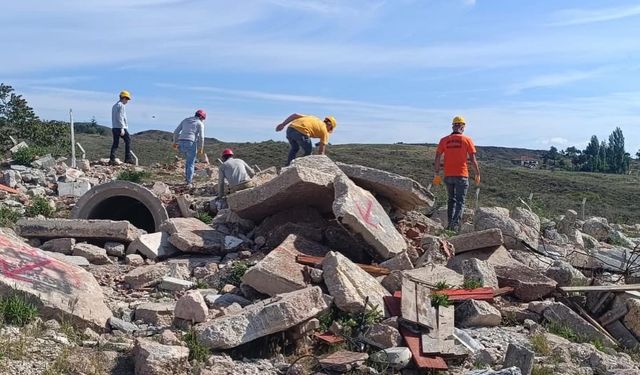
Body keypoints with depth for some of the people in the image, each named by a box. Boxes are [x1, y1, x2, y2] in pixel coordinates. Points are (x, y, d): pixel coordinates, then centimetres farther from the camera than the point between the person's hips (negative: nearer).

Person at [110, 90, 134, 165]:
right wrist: (122, 128, -21)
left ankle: (112, 159, -2)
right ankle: (128, 158, 2)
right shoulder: (121, 105, -10)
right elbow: (120, 117, -18)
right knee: (128, 141, 3)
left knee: (115, 143, 6)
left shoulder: (114, 106, 20)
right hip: (120, 128, -8)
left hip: (114, 127, 8)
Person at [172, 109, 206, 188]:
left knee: (189, 160, 27)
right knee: (191, 163, 5)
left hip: (181, 143, 5)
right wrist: (201, 149, -1)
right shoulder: (200, 123, 5)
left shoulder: (185, 120, 20)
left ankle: (187, 176, 19)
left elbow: (176, 132, 16)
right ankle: (189, 183, -2)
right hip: (190, 144, -5)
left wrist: (175, 142, 23)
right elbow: (201, 137, -6)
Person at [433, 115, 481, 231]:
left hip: (448, 175, 3)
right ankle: (455, 224, -16)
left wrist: (436, 175, 7)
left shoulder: (444, 140, 4)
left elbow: (437, 159, 1)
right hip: (462, 175, -3)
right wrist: (477, 175, 6)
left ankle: (450, 224, 18)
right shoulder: (467, 140, -2)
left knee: (451, 199, 19)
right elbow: (473, 159, -3)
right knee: (460, 201, 2)